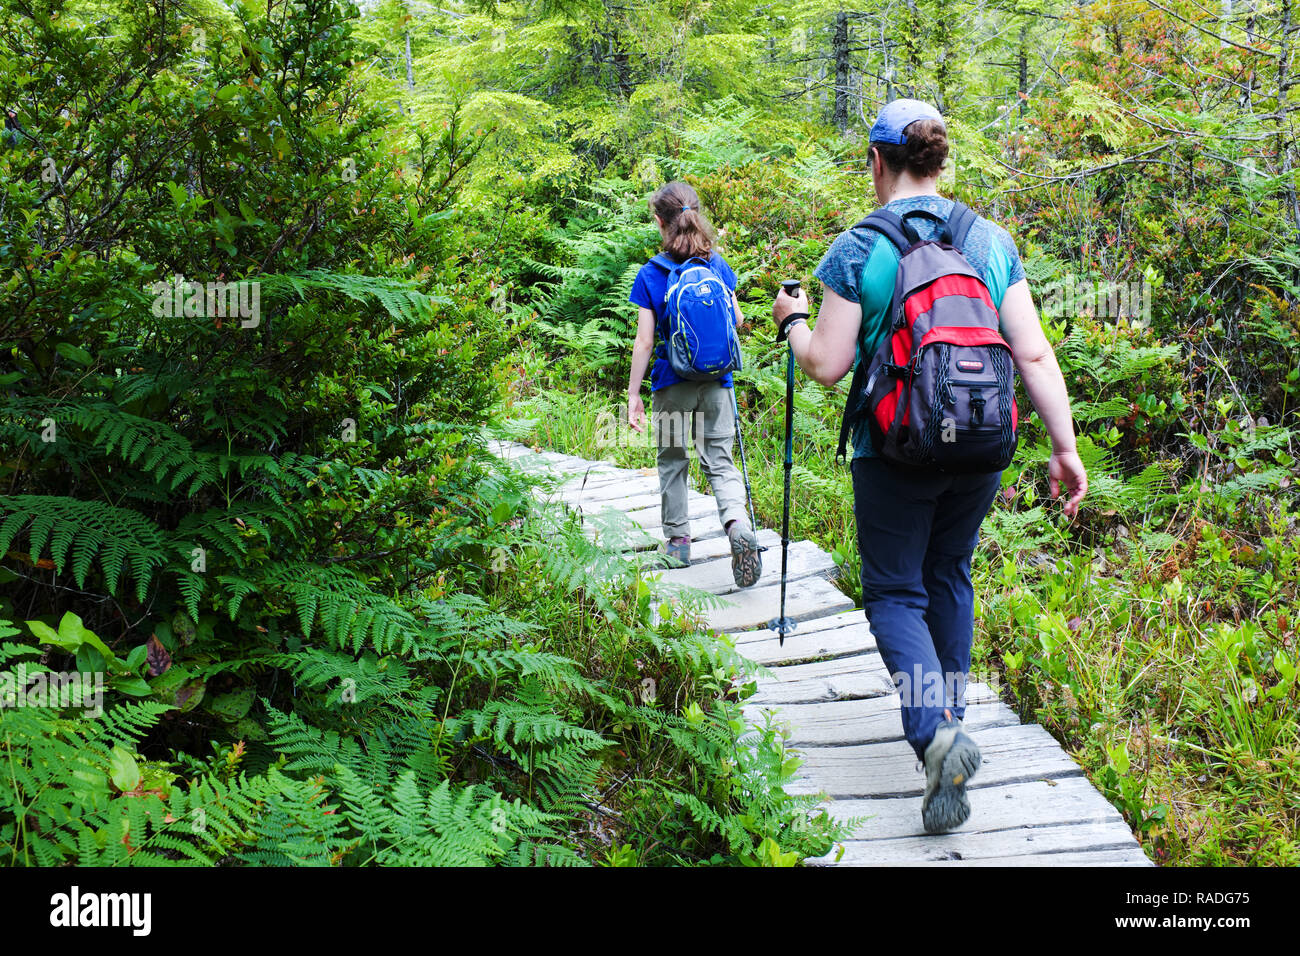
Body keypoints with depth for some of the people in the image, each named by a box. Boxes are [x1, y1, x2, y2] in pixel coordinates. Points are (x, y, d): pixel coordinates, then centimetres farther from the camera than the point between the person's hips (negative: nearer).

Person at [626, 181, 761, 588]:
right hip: (716, 381, 2)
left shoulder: (651, 275, -9)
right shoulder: (718, 265, -1)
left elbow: (644, 342, -9)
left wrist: (633, 395, -4)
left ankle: (678, 539, 21)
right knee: (719, 459, 5)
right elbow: (737, 321, 8)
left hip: (672, 382, -2)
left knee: (672, 460, 14)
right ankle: (737, 522, -20)